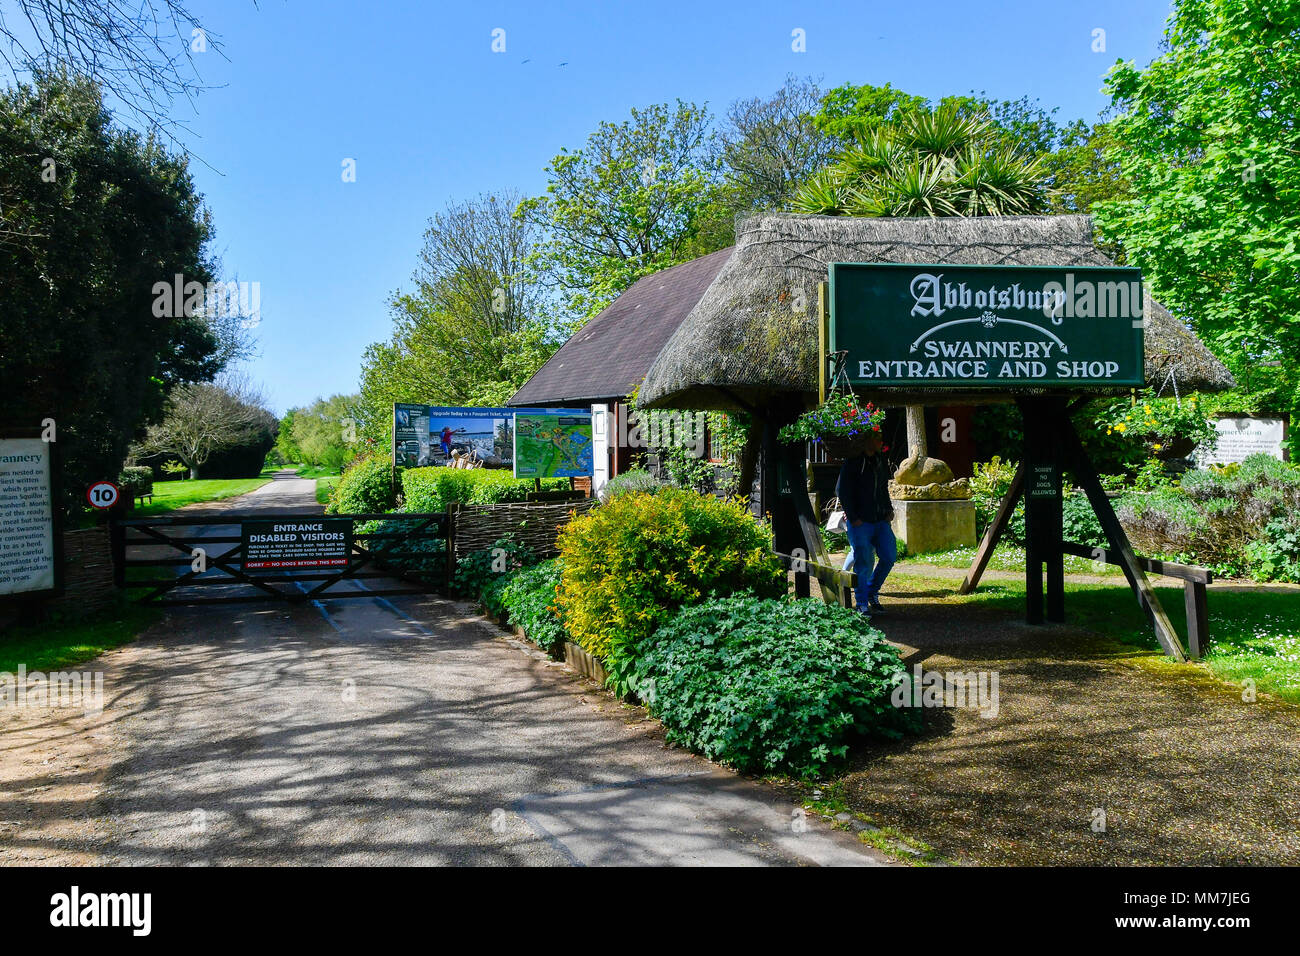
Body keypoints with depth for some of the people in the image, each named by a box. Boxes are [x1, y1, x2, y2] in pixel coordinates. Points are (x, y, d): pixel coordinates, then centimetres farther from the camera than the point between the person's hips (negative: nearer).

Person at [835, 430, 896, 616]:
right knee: (864, 562, -3)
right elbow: (842, 491, -10)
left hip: (881, 520, 6)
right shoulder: (852, 462, -10)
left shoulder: (881, 459, 11)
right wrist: (853, 517, -12)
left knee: (889, 556, 0)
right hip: (860, 522, -6)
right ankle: (862, 603, 12)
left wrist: (889, 509, 12)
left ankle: (872, 592, 22)